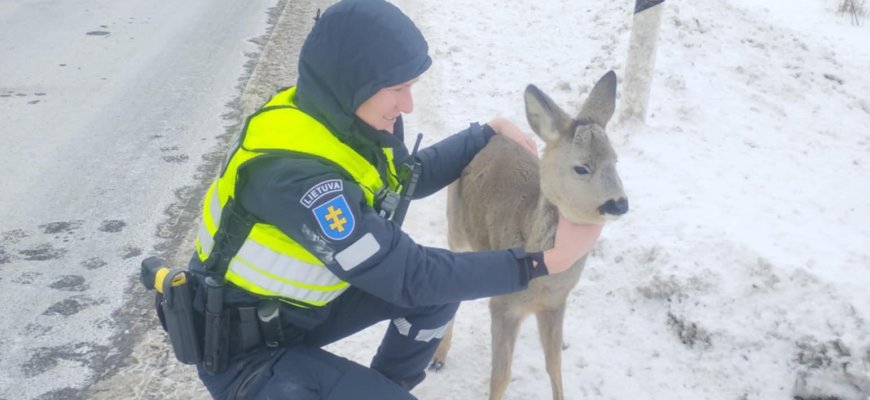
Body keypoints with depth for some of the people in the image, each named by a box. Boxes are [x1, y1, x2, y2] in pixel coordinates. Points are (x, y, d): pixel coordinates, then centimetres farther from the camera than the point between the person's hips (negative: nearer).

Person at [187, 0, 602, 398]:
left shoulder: (341, 118, -8)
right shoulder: (296, 172, -34)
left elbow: (412, 175, 12)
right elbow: (409, 277, -31)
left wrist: (490, 132, 5)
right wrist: (544, 261, -30)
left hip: (306, 305, 8)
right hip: (245, 346, -8)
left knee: (442, 286, -1)